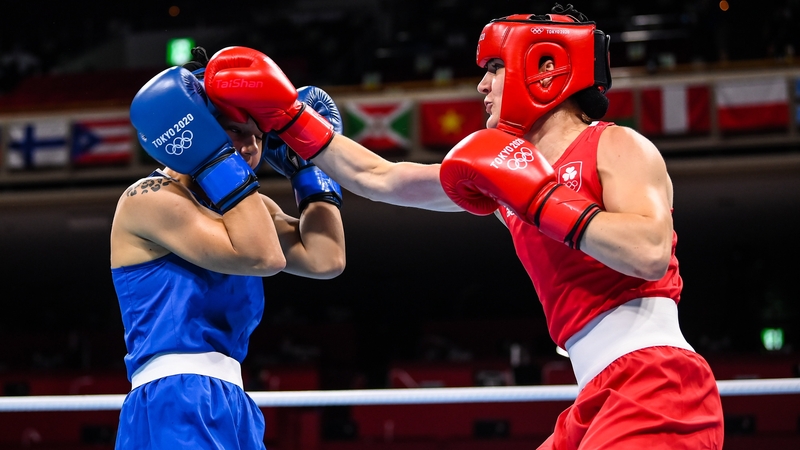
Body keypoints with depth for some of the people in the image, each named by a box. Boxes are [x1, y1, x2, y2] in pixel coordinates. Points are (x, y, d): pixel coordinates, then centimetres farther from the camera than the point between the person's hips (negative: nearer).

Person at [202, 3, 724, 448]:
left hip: (654, 385, -8)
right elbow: (379, 178, 24)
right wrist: (285, 115, 22)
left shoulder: (616, 146, -3)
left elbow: (650, 252, -21)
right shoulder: (507, 169, 19)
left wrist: (537, 199, -15)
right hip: (603, 397, 8)